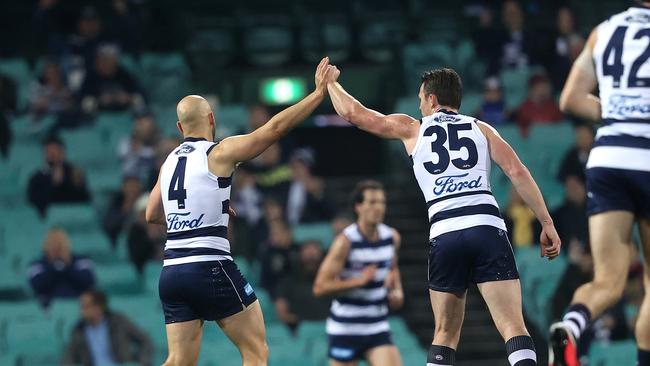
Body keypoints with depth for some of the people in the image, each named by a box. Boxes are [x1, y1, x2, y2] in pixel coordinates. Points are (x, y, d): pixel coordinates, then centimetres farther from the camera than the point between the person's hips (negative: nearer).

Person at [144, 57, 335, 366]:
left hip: (172, 270, 7)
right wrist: (319, 93, -2)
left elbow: (152, 215, 24)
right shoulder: (220, 153, -5)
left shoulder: (170, 161, 14)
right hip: (210, 268, -6)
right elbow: (276, 127, -8)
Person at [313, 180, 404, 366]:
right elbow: (320, 287, -18)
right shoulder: (345, 242, -15)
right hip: (345, 328, -4)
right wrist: (359, 280, -25)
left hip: (378, 328, 4)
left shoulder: (392, 237, 3)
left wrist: (397, 291, 5)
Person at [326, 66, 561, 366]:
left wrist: (330, 83, 45)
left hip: (444, 233, 1)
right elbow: (517, 172, 7)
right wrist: (546, 224, 7)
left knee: (445, 333, 14)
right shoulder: (481, 129, 20)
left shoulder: (412, 129, 19)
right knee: (513, 326, -9)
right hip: (487, 227, -1)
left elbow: (353, 113, 26)